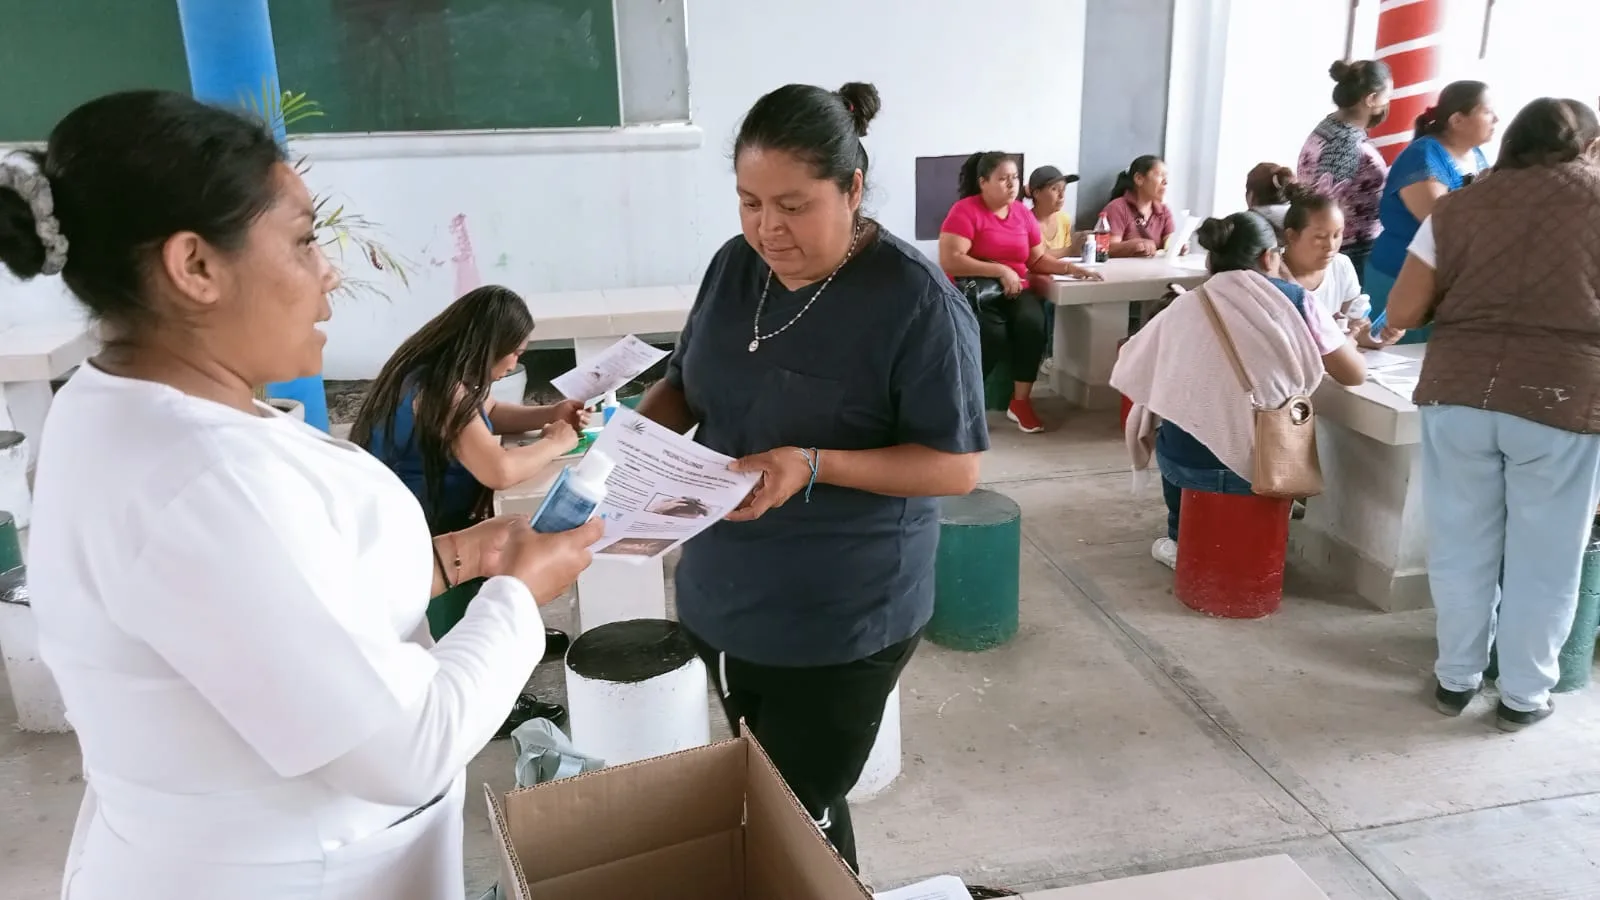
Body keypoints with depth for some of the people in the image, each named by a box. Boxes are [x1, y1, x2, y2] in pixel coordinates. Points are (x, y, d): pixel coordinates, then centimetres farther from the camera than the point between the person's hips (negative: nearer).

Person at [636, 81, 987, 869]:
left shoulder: (916, 300, -20)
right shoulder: (735, 266, 0)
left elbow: (957, 465, -18)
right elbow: (686, 383, 12)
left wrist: (814, 465, -30)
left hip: (841, 621, -6)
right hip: (719, 599, 7)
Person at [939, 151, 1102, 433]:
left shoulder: (1023, 213, 10)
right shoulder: (965, 211, -9)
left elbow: (1038, 259, 16)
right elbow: (949, 261, -19)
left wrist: (1070, 267, -2)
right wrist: (1000, 270, -21)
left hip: (1015, 292, 5)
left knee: (1032, 323, -28)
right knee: (993, 333, -33)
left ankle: (1021, 401, -14)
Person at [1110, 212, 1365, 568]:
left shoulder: (1185, 306, 1)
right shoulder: (1295, 300, -2)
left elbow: (1130, 371, 12)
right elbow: (1355, 375, 3)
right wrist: (1344, 341, 26)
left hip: (1189, 463, 0)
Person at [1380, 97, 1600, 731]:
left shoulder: (1458, 206, 8)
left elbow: (1402, 312, 5)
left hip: (1458, 393, 2)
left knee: (1460, 547, 15)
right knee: (1543, 560, 12)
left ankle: (1456, 678, 28)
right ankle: (1524, 695, 25)